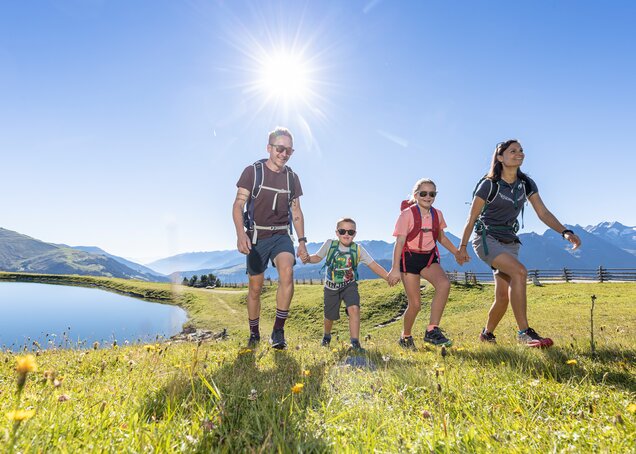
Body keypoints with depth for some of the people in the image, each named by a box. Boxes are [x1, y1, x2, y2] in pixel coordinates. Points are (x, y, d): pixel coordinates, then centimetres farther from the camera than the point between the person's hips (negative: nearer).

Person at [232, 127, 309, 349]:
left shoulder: (292, 177, 7)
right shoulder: (252, 171, -4)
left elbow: (296, 211, 13)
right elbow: (238, 205, -9)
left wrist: (302, 242, 8)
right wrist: (240, 233, -25)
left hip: (282, 235, 2)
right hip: (257, 236, -1)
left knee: (287, 272, -26)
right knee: (255, 287, 4)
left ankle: (278, 331, -17)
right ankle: (254, 334, 24)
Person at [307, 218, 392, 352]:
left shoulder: (358, 249, -12)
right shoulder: (329, 244, -11)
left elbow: (373, 265, -14)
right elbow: (317, 257, 1)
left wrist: (387, 276, -27)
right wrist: (307, 258, -21)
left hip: (349, 285, 0)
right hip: (331, 286, 1)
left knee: (354, 309, -26)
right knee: (330, 316, 13)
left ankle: (355, 343, -17)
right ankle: (326, 336, 47)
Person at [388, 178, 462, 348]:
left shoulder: (437, 215, 4)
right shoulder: (407, 214, -11)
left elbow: (442, 238, 20)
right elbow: (400, 242, -14)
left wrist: (457, 253, 10)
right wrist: (395, 269, -20)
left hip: (429, 257, 4)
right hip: (409, 258, -4)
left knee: (444, 284, -26)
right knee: (415, 303, -3)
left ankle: (432, 331, -19)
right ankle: (406, 337, 24)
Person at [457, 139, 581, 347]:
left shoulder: (526, 184, 4)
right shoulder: (489, 184, -11)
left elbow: (543, 213, 1)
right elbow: (472, 218, -6)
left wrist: (565, 232, -15)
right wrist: (462, 247, -4)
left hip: (509, 242, 6)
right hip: (486, 238, -6)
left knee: (503, 296, 2)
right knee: (520, 271, -29)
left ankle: (487, 333, 25)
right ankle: (524, 332, -25)